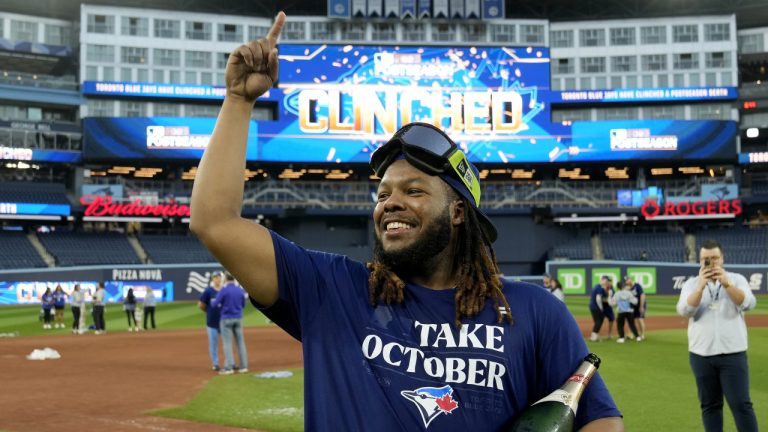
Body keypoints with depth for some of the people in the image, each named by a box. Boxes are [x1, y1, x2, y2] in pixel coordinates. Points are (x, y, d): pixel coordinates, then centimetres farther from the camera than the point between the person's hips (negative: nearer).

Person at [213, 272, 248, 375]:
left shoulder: (224, 290, -12)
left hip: (226, 319, -4)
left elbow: (215, 304, -13)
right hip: (238, 318, 5)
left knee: (227, 343, -2)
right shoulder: (240, 290, 3)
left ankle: (229, 367, -5)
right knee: (240, 342, 8)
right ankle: (243, 366, 10)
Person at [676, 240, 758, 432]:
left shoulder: (736, 279, 3)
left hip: (733, 354, -2)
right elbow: (684, 310, -12)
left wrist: (727, 283, -29)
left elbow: (748, 303, -15)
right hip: (701, 355, 2)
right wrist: (701, 286, -24)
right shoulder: (691, 283, 5)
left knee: (741, 404, -4)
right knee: (710, 405, 9)